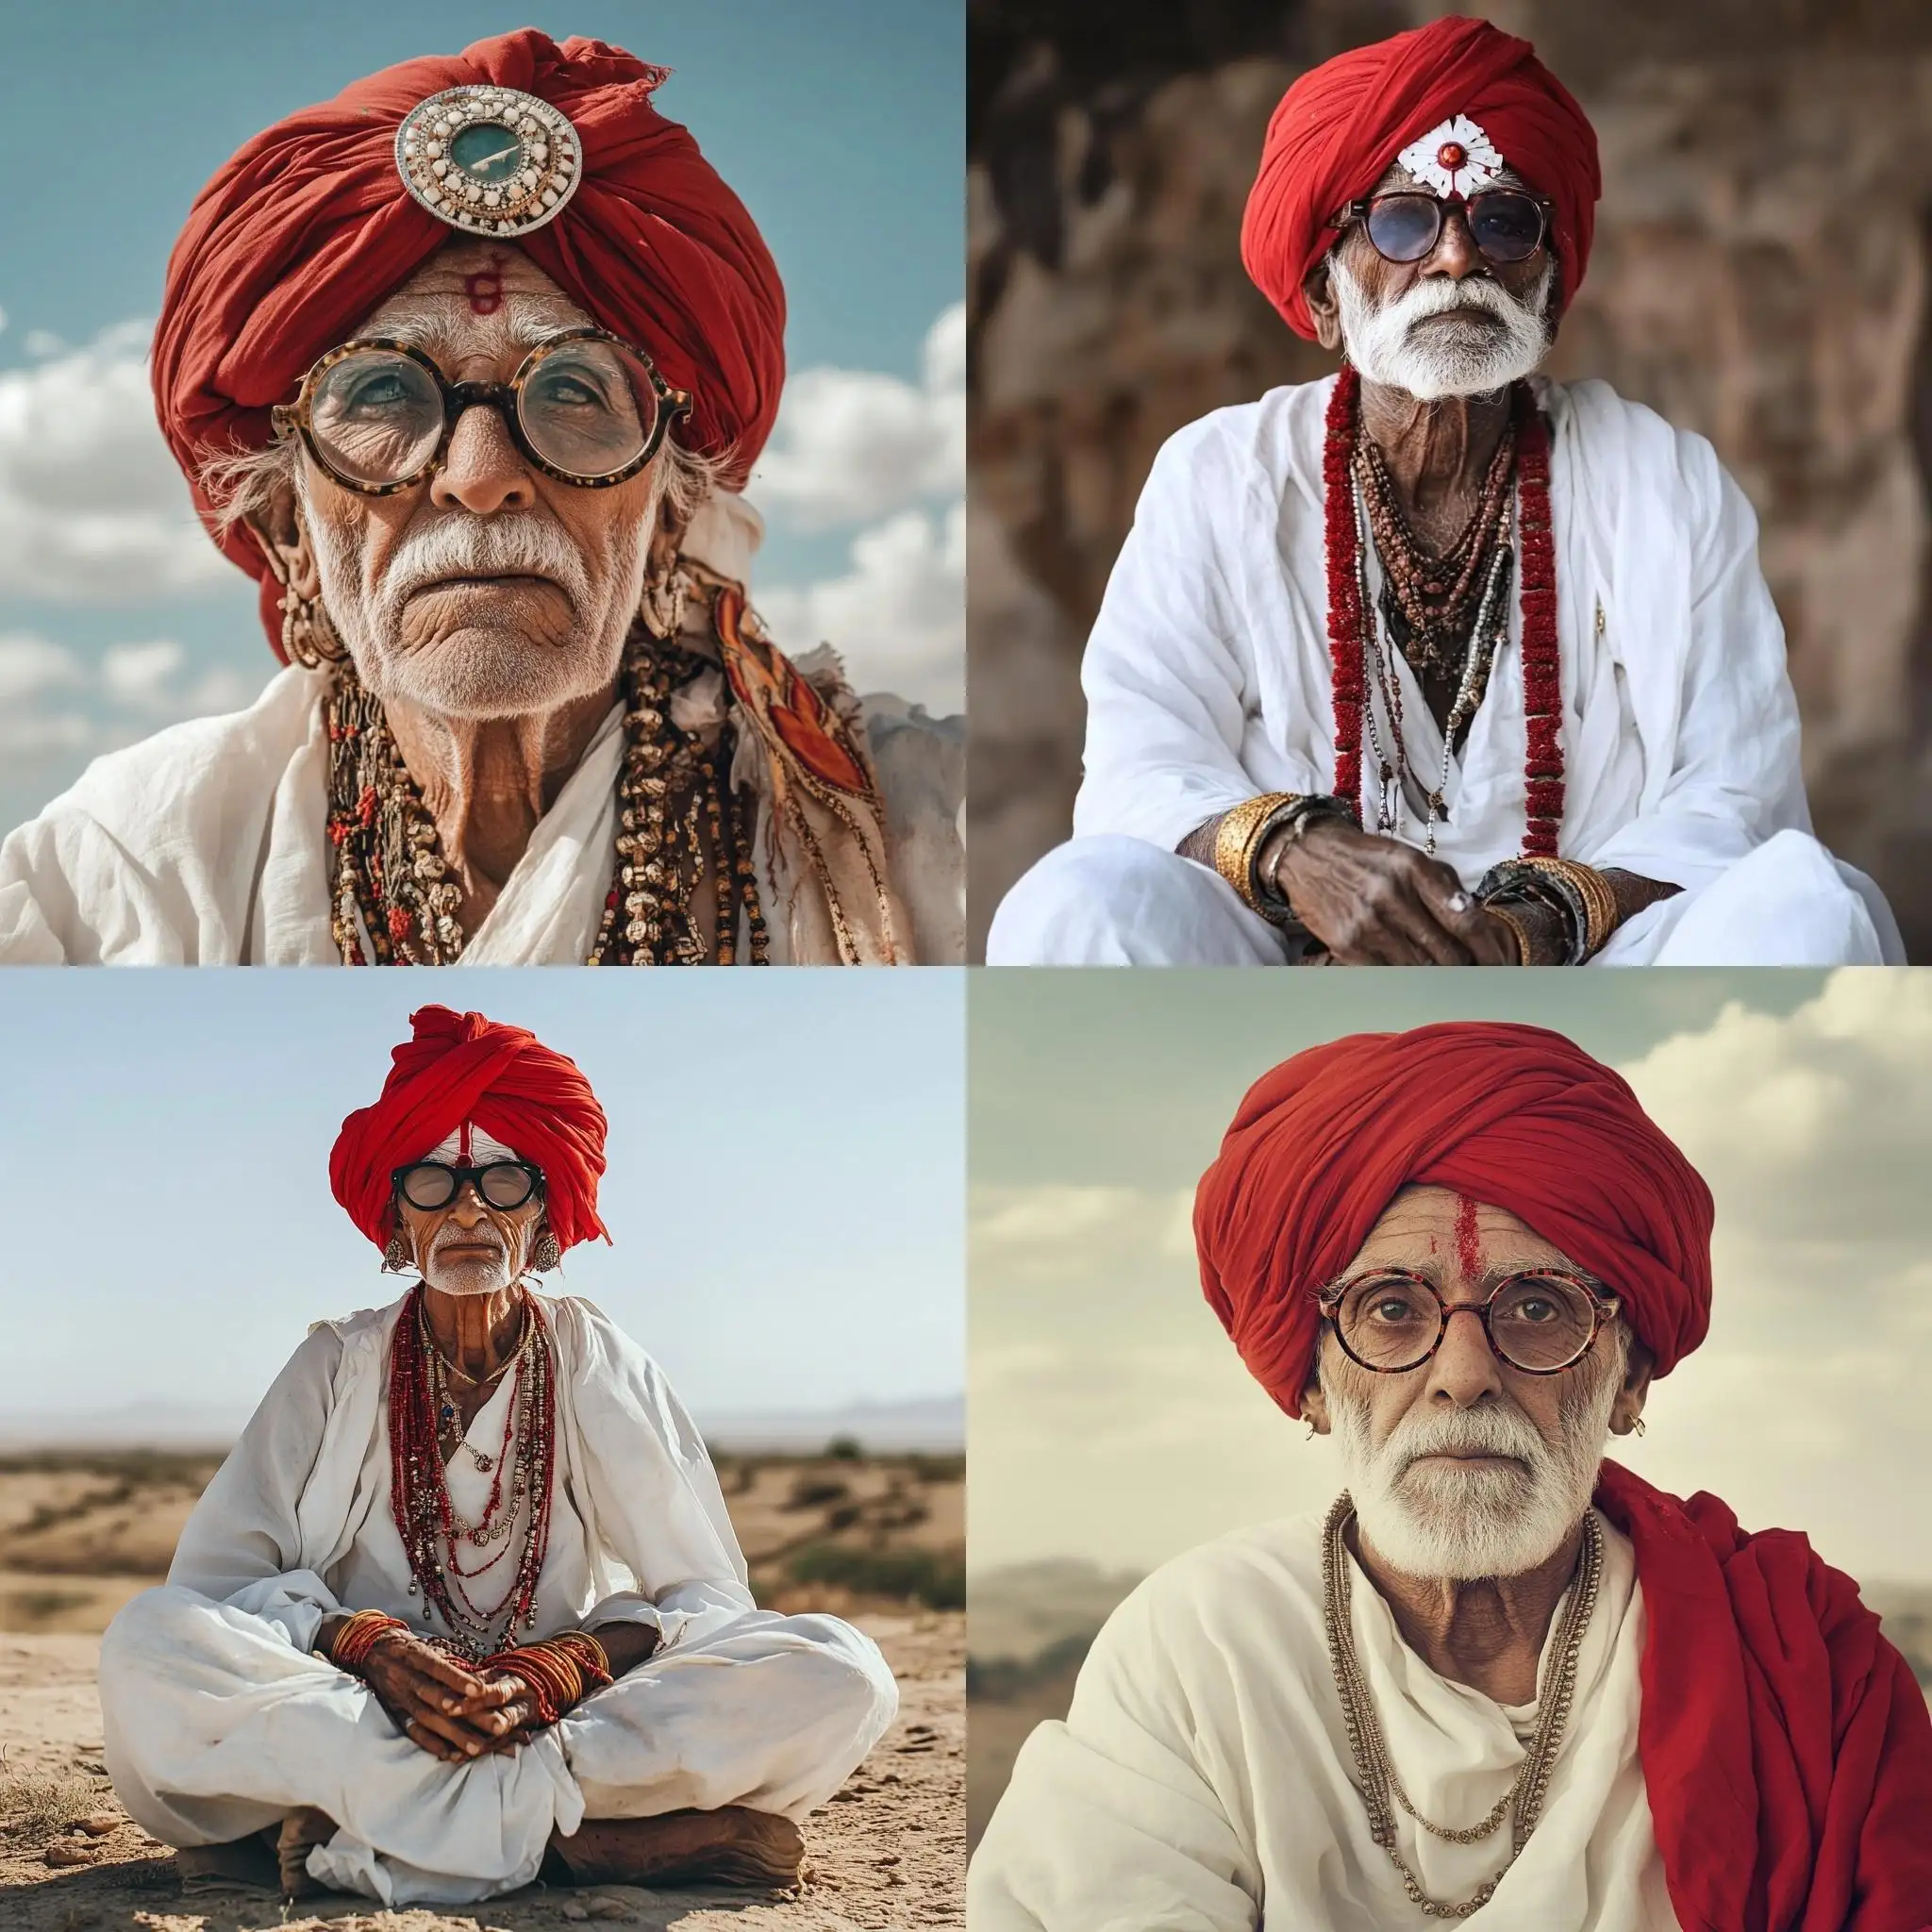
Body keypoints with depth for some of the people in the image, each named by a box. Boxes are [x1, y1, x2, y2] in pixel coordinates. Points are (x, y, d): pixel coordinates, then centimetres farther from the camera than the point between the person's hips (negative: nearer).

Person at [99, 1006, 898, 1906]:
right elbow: (217, 1579, -3)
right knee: (146, 1642, -28)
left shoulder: (602, 1367, 6)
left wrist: (559, 1668, -19)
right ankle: (610, 1837, -33)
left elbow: (702, 1594, 0)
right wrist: (365, 1646, -23)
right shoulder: (337, 1367, 6)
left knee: (841, 1673, -24)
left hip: (566, 1718, 1)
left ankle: (358, 1820, -29)